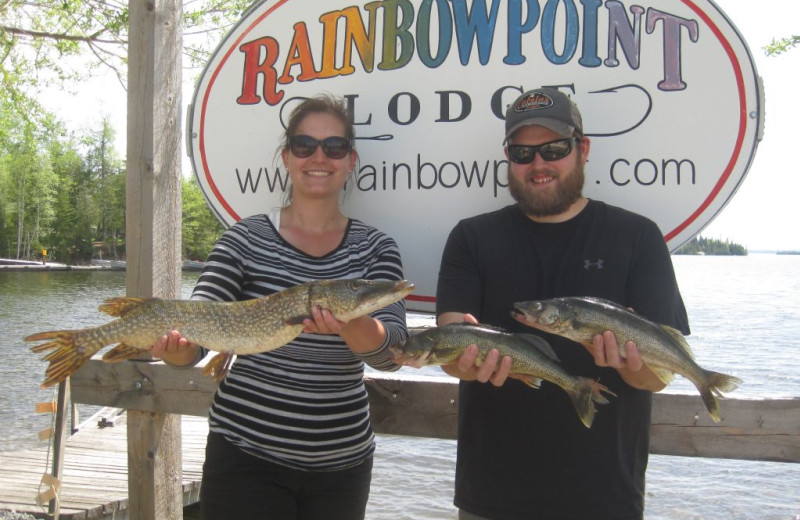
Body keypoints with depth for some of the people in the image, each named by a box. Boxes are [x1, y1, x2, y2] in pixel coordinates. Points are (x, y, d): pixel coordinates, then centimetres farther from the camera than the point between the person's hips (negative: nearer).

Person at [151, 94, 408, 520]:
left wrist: (351, 324, -34)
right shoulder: (246, 238, -3)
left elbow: (392, 352, -13)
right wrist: (173, 344, -32)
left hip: (342, 462, 2)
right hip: (245, 454, -2)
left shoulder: (375, 248, 1)